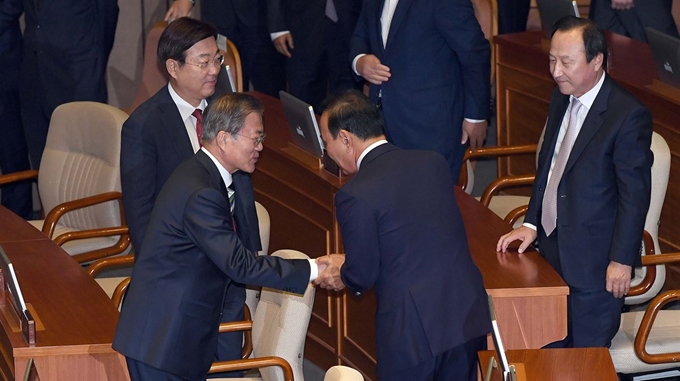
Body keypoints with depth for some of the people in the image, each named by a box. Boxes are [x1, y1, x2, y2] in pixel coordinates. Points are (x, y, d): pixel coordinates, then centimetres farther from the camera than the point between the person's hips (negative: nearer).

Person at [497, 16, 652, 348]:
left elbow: (635, 194, -17)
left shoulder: (628, 116, -20)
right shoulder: (561, 99, 5)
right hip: (553, 247, 7)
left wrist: (622, 260, -15)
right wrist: (531, 223, 8)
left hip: (594, 260, -7)